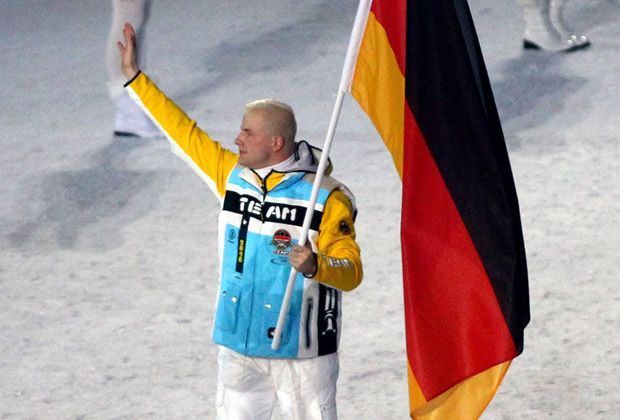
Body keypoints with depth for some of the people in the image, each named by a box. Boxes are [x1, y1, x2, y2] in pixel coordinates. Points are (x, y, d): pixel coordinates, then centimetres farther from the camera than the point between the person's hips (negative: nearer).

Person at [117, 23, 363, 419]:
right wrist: (135, 76, 14)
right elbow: (184, 130, 12)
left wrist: (315, 265, -36)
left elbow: (351, 272, -14)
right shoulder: (233, 174, 4)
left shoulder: (326, 197, -13)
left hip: (301, 349, -6)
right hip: (238, 345, 6)